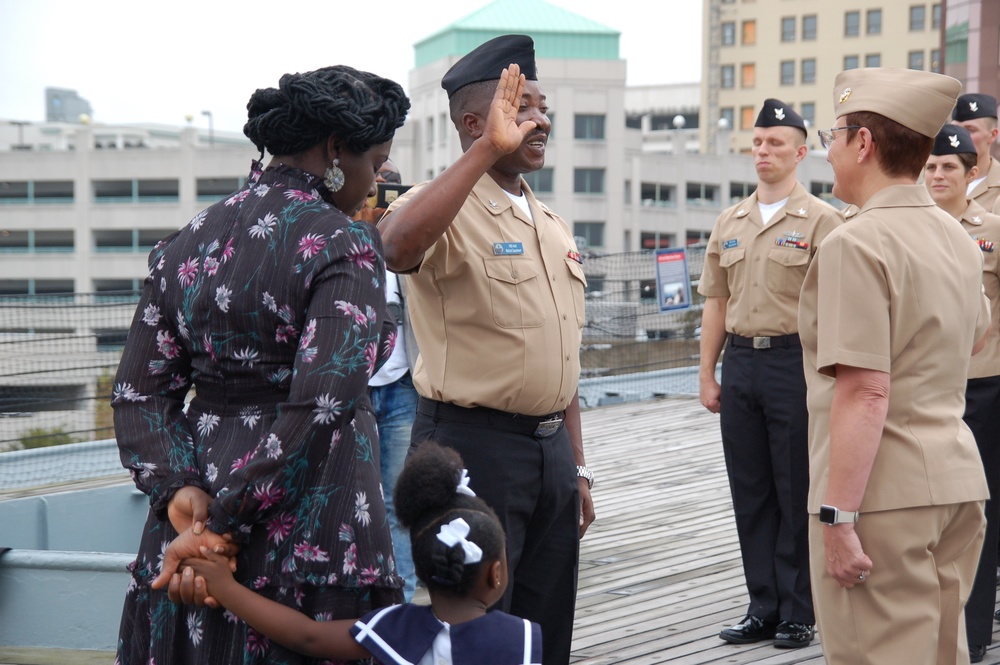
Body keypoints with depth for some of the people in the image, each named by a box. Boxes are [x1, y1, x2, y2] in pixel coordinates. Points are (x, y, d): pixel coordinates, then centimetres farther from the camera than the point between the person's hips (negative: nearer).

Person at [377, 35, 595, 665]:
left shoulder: (554, 227, 16)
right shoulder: (447, 210, -10)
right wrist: (487, 151, -36)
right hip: (472, 442, -8)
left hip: (551, 447, 8)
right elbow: (397, 246, -36)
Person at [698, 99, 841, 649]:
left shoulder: (820, 220, -4)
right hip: (740, 361, 5)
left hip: (796, 361, -5)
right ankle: (763, 608, 19)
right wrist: (707, 372, 11)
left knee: (797, 494, 2)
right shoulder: (729, 223, 12)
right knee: (750, 492, 10)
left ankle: (798, 613, 12)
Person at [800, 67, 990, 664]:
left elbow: (865, 393, -22)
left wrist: (838, 516, -22)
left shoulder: (857, 244, -16)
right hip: (958, 480, 9)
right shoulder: (959, 238, 11)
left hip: (882, 493, -9)